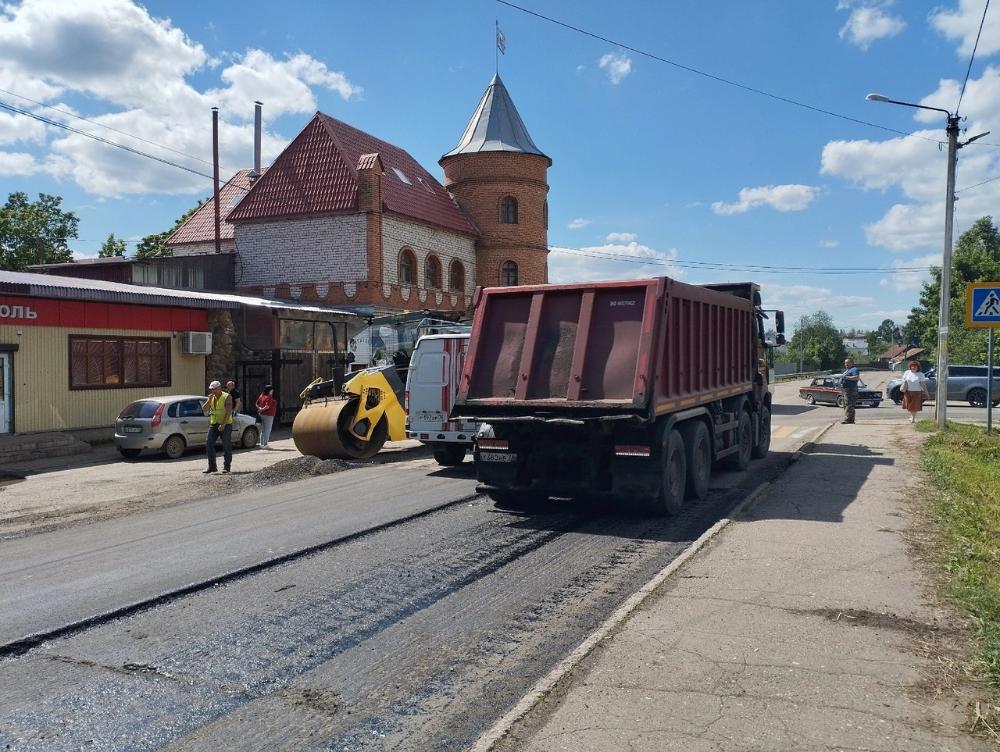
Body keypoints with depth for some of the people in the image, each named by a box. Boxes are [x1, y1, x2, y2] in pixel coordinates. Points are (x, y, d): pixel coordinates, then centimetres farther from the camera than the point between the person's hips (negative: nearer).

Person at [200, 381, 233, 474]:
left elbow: (228, 412, -15)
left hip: (225, 425, -6)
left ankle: (226, 467, 6)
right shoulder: (211, 398, 10)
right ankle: (212, 467, 6)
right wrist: (209, 399, -9)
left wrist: (223, 424, -23)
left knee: (226, 447, -1)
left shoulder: (227, 397, -8)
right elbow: (204, 409, 2)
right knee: (209, 446, 0)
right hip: (213, 424, 6)